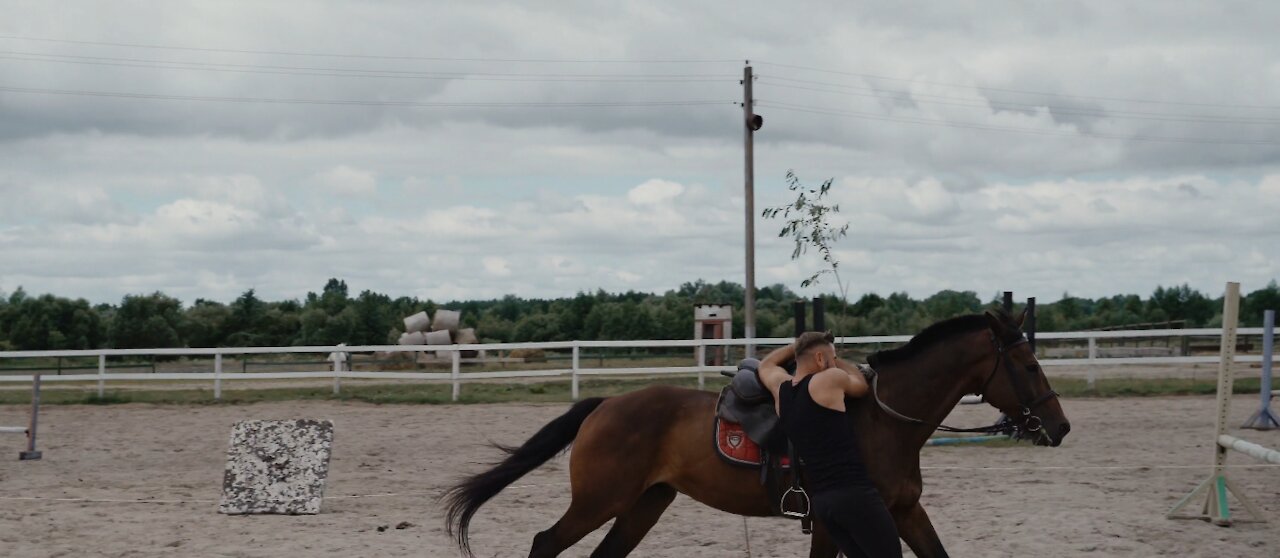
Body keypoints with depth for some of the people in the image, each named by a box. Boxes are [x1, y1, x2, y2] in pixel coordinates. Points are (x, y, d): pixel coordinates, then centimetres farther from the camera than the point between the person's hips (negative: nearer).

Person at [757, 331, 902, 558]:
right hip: (853, 493, -8)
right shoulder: (830, 379, -7)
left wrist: (801, 343, 34)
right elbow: (861, 385, 15)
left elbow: (766, 365, 35)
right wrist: (834, 360, 27)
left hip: (820, 500, 8)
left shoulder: (780, 388, 11)